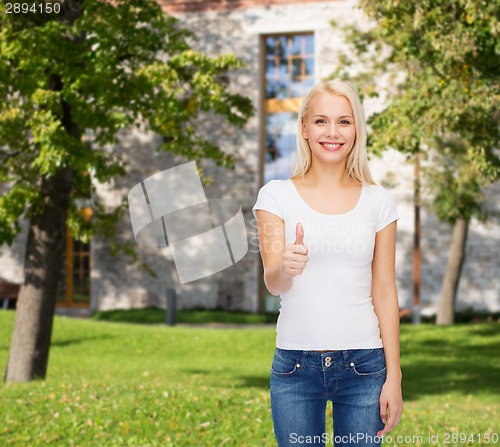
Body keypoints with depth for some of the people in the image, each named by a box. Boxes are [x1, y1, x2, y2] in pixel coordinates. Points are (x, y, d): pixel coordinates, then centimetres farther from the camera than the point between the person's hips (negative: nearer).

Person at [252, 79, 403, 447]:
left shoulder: (378, 201, 4)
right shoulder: (277, 195, 1)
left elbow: (385, 294, 4)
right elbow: (272, 283, -8)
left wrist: (394, 377, -1)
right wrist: (285, 268, -32)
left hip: (363, 363, 1)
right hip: (296, 363, -1)